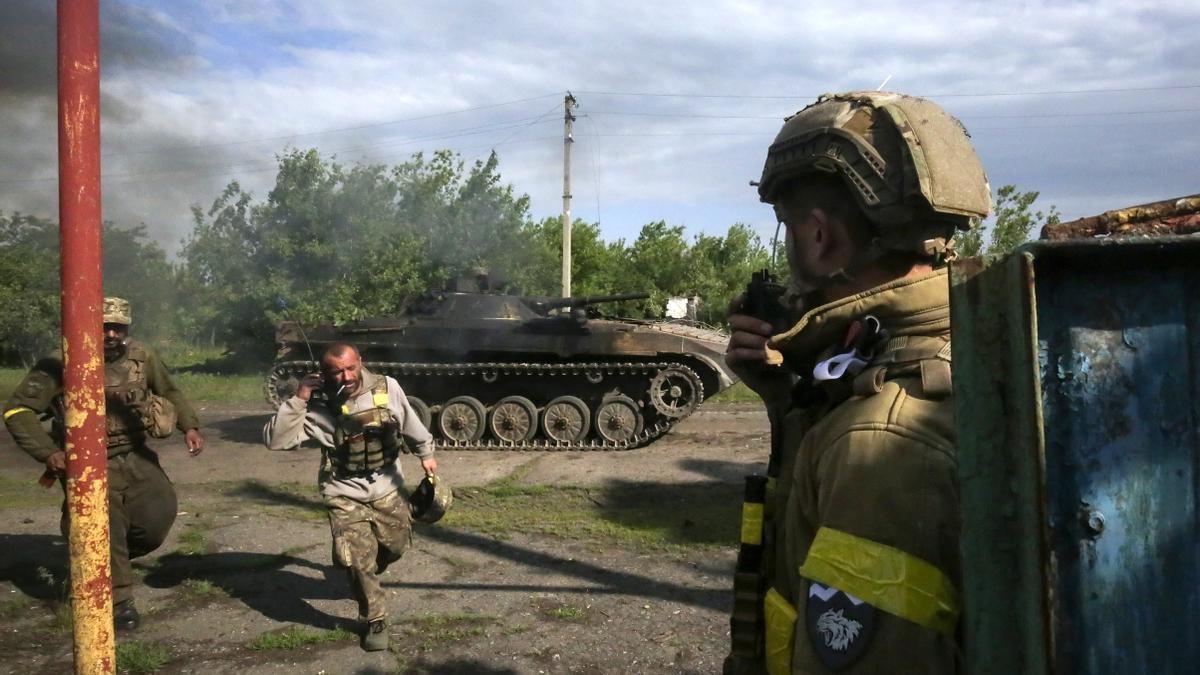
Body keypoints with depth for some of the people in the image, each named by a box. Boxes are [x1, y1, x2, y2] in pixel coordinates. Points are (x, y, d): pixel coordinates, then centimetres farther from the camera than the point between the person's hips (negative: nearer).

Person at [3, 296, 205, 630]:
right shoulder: (62, 364, -15)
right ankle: (119, 602, 14)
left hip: (137, 458, 4)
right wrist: (47, 452, -22)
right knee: (106, 531, -6)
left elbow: (170, 392, 15)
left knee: (160, 514, -6)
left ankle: (110, 560, 24)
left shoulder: (142, 357, -4)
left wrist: (190, 426, 1)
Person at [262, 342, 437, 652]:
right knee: (358, 561, -11)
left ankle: (363, 575, 51)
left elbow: (410, 423, 5)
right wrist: (298, 400, -30)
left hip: (386, 489, 3)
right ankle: (374, 621, 12)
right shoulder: (318, 406, -19)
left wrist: (425, 453, 15)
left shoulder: (386, 387, -13)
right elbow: (275, 440, -23)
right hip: (345, 495, -3)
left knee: (395, 547, 17)